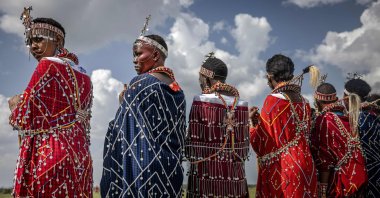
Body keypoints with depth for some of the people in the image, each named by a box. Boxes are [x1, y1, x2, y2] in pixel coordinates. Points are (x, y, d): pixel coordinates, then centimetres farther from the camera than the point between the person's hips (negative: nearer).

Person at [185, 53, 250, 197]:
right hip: (235, 176, 4)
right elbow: (245, 145, 6)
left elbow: (193, 143, -8)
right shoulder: (240, 104, 3)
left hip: (206, 172, -4)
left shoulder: (201, 102, -9)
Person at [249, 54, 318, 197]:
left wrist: (253, 122, 7)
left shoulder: (273, 100, -12)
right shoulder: (304, 102, 8)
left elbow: (262, 143, -11)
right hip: (305, 165, 7)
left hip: (280, 168, -6)